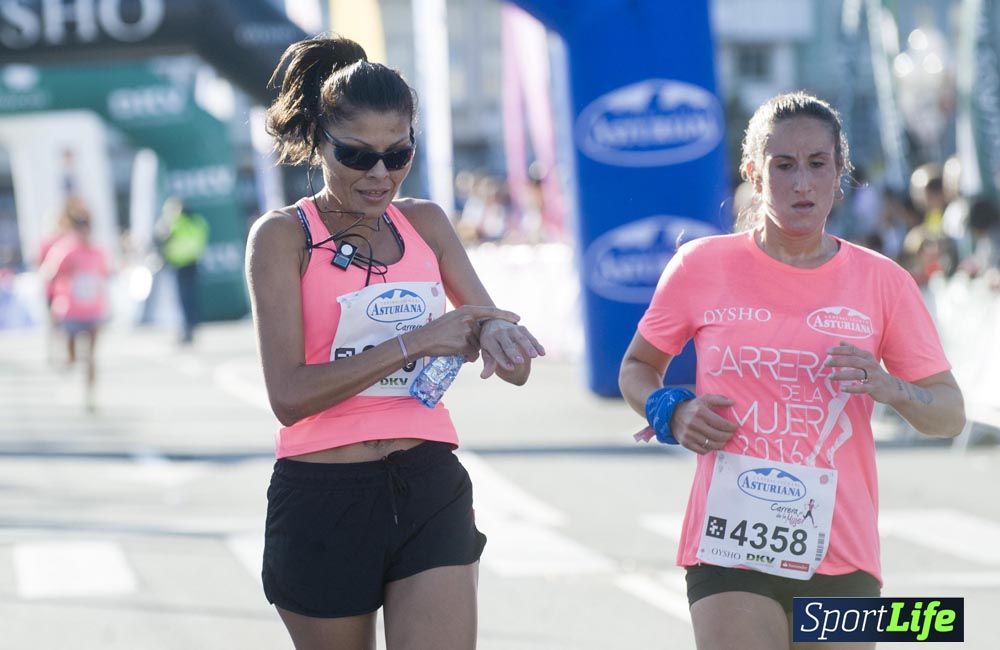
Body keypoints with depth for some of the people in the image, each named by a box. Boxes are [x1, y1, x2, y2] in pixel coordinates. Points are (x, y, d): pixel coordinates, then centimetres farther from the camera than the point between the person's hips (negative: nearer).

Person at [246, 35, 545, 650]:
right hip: (323, 500, -3)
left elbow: (516, 367, 11)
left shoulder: (425, 224, 9)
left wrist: (498, 337, -14)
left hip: (431, 490, 3)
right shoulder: (284, 236, -4)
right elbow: (289, 394, -15)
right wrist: (415, 342, -21)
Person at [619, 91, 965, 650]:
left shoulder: (882, 282, 4)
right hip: (730, 546, -2)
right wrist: (672, 413, -6)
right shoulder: (702, 266, 2)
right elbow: (637, 368, 15)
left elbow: (951, 414, 7)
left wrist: (890, 388, -14)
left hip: (841, 557, 2)